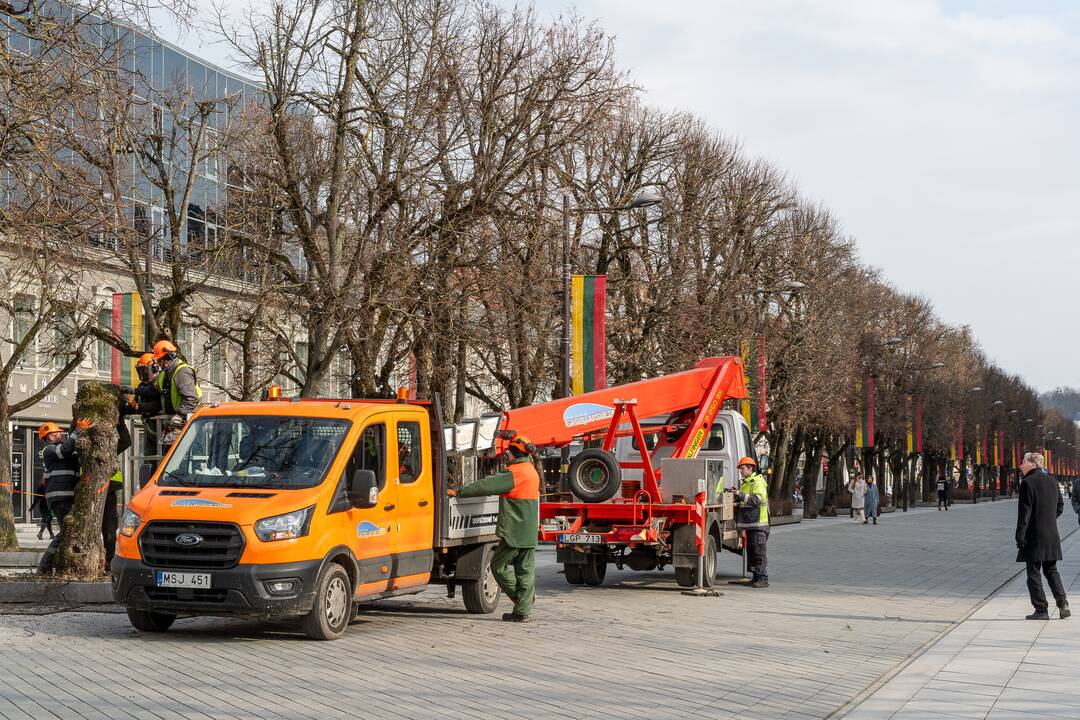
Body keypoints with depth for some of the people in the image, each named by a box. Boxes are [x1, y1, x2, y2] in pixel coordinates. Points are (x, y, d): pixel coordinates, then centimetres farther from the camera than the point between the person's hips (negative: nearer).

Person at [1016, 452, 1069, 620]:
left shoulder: (1028, 482, -13)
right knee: (1051, 571, 16)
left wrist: (1020, 536, -14)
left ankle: (1041, 610, 0)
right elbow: (1060, 505, 18)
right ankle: (1063, 604, 4)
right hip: (1052, 536, 7)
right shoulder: (1051, 481, 11)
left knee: (1033, 573, 1)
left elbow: (1024, 512, -15)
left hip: (1034, 536, -7)